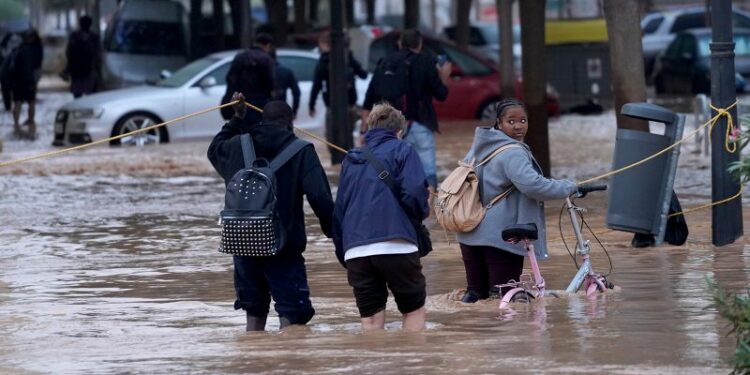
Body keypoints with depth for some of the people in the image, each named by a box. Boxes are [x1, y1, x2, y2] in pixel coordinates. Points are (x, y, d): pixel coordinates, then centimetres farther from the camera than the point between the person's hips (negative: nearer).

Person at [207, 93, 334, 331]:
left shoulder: (237, 146, 5)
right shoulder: (301, 152, -6)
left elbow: (215, 150, 30)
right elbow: (320, 198, -14)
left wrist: (237, 120, 37)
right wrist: (333, 231, -3)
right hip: (284, 247, -4)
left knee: (254, 312, 17)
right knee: (292, 313, -4)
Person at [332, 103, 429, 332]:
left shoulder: (351, 160, 21)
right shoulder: (401, 151, 6)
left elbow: (338, 211, 21)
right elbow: (414, 193, -8)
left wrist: (343, 254, 25)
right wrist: (422, 213, 12)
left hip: (355, 251, 4)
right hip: (395, 245, -4)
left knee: (370, 320, 5)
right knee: (414, 311, 8)